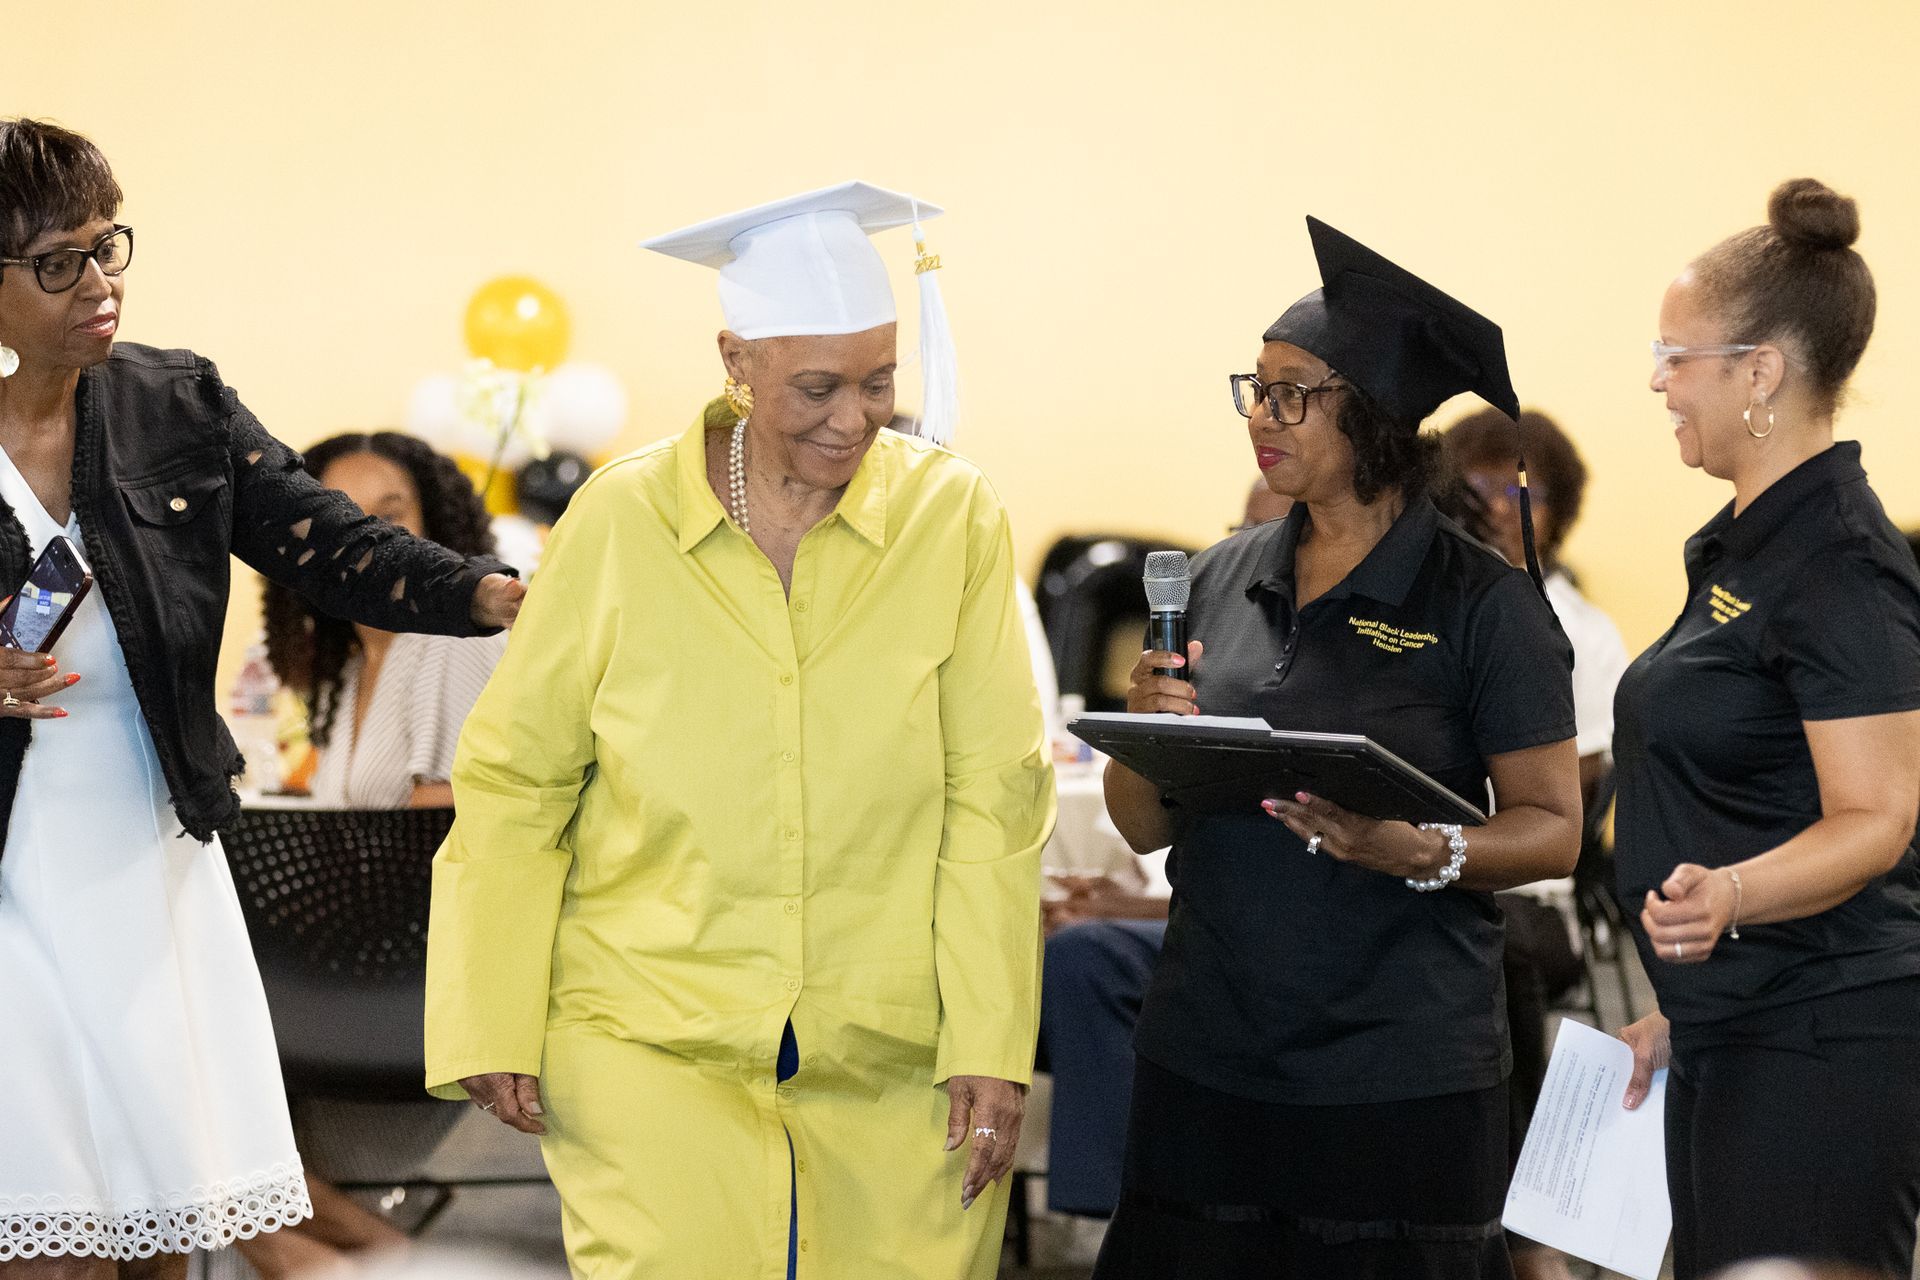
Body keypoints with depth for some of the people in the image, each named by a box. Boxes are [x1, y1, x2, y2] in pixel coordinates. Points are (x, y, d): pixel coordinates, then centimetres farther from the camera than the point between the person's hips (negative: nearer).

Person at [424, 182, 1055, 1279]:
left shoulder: (953, 519, -1)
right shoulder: (620, 522, -2)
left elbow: (993, 798, -3)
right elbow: (513, 784, 3)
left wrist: (991, 1049, -7)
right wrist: (490, 1027, 0)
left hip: (893, 1060, 1)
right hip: (653, 1051, -1)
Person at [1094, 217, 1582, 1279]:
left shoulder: (1482, 601, -4)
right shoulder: (1221, 580, 9)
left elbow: (1553, 829, -5)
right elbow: (1143, 831, 13)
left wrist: (1422, 852, -22)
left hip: (1401, 1082, -4)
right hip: (1205, 1064, 4)